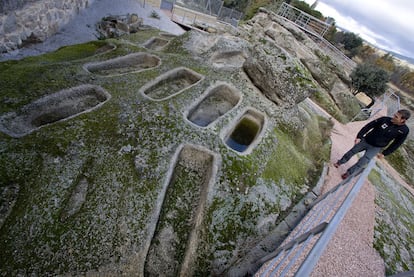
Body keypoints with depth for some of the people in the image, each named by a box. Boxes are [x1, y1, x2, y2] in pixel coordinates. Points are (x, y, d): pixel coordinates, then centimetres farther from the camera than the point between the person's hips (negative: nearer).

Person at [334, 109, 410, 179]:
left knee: (362, 162, -10)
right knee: (351, 152, 11)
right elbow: (368, 126, -9)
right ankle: (339, 163, 33)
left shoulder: (404, 130, -14)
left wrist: (384, 153, -2)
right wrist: (359, 136, -12)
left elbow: (396, 144, -3)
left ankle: (348, 173, 6)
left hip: (375, 148, -1)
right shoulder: (385, 119, -15)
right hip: (365, 141, 2)